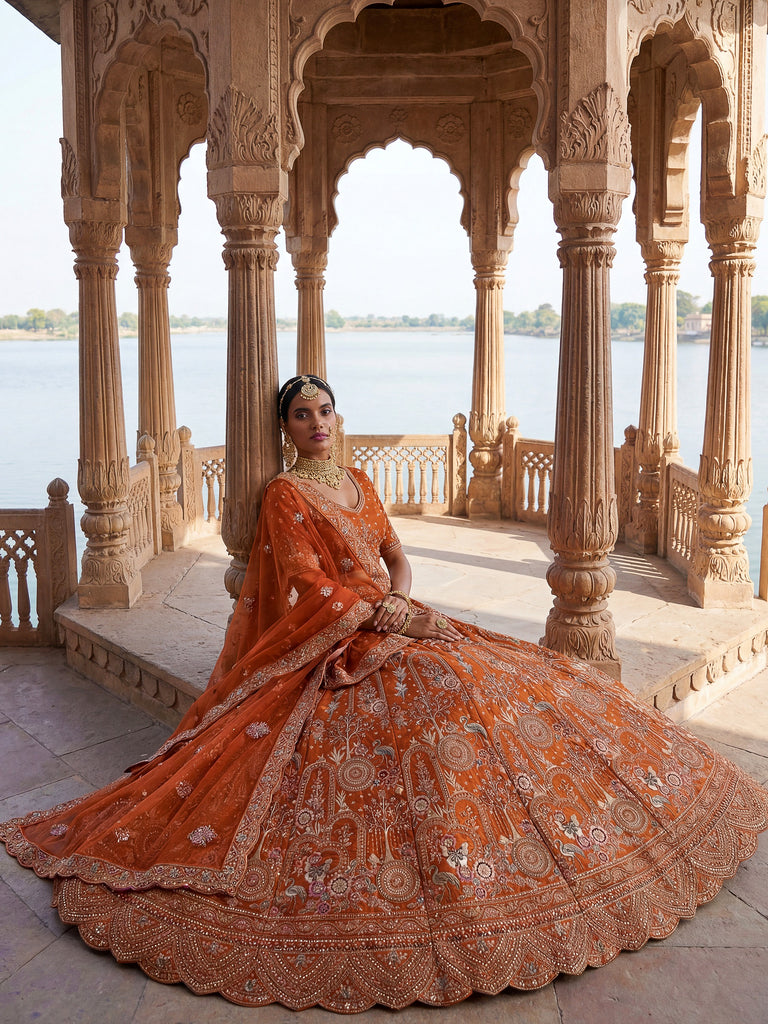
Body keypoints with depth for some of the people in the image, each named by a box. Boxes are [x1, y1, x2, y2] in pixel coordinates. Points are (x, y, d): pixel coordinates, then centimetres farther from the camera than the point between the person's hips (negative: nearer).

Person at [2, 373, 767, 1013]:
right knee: (448, 693, -29)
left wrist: (399, 600, -5)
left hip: (395, 622, 8)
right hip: (338, 645, -8)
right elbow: (309, 590, -12)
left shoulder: (358, 482, 18)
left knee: (531, 679, -1)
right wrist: (384, 615, -15)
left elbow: (395, 555, 15)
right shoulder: (286, 494, -4)